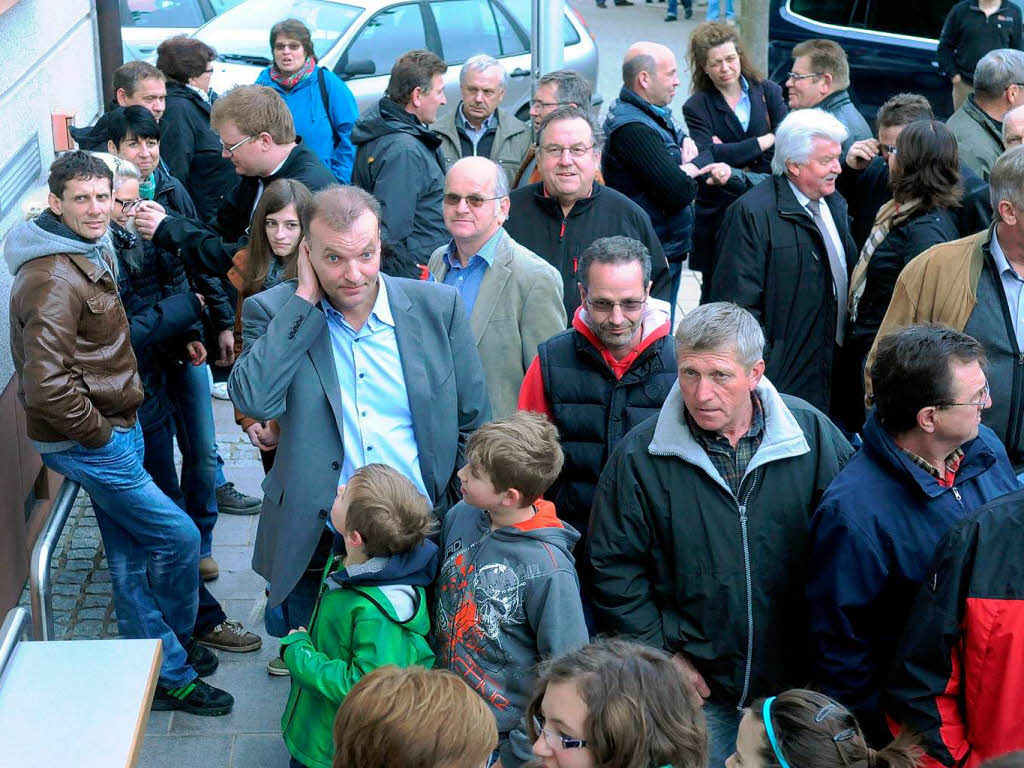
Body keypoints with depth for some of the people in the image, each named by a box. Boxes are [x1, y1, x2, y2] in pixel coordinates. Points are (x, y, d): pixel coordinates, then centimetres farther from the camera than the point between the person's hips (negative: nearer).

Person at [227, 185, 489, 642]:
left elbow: (473, 427, 5)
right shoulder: (273, 311, -4)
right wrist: (305, 298, -18)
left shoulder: (438, 307, -2)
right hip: (313, 550, -1)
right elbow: (254, 400, -23)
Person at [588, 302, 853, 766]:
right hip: (696, 690, -1)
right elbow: (614, 569, -3)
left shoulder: (814, 434, -8)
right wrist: (662, 653, -7)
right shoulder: (639, 454, -9)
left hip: (797, 684, 1)